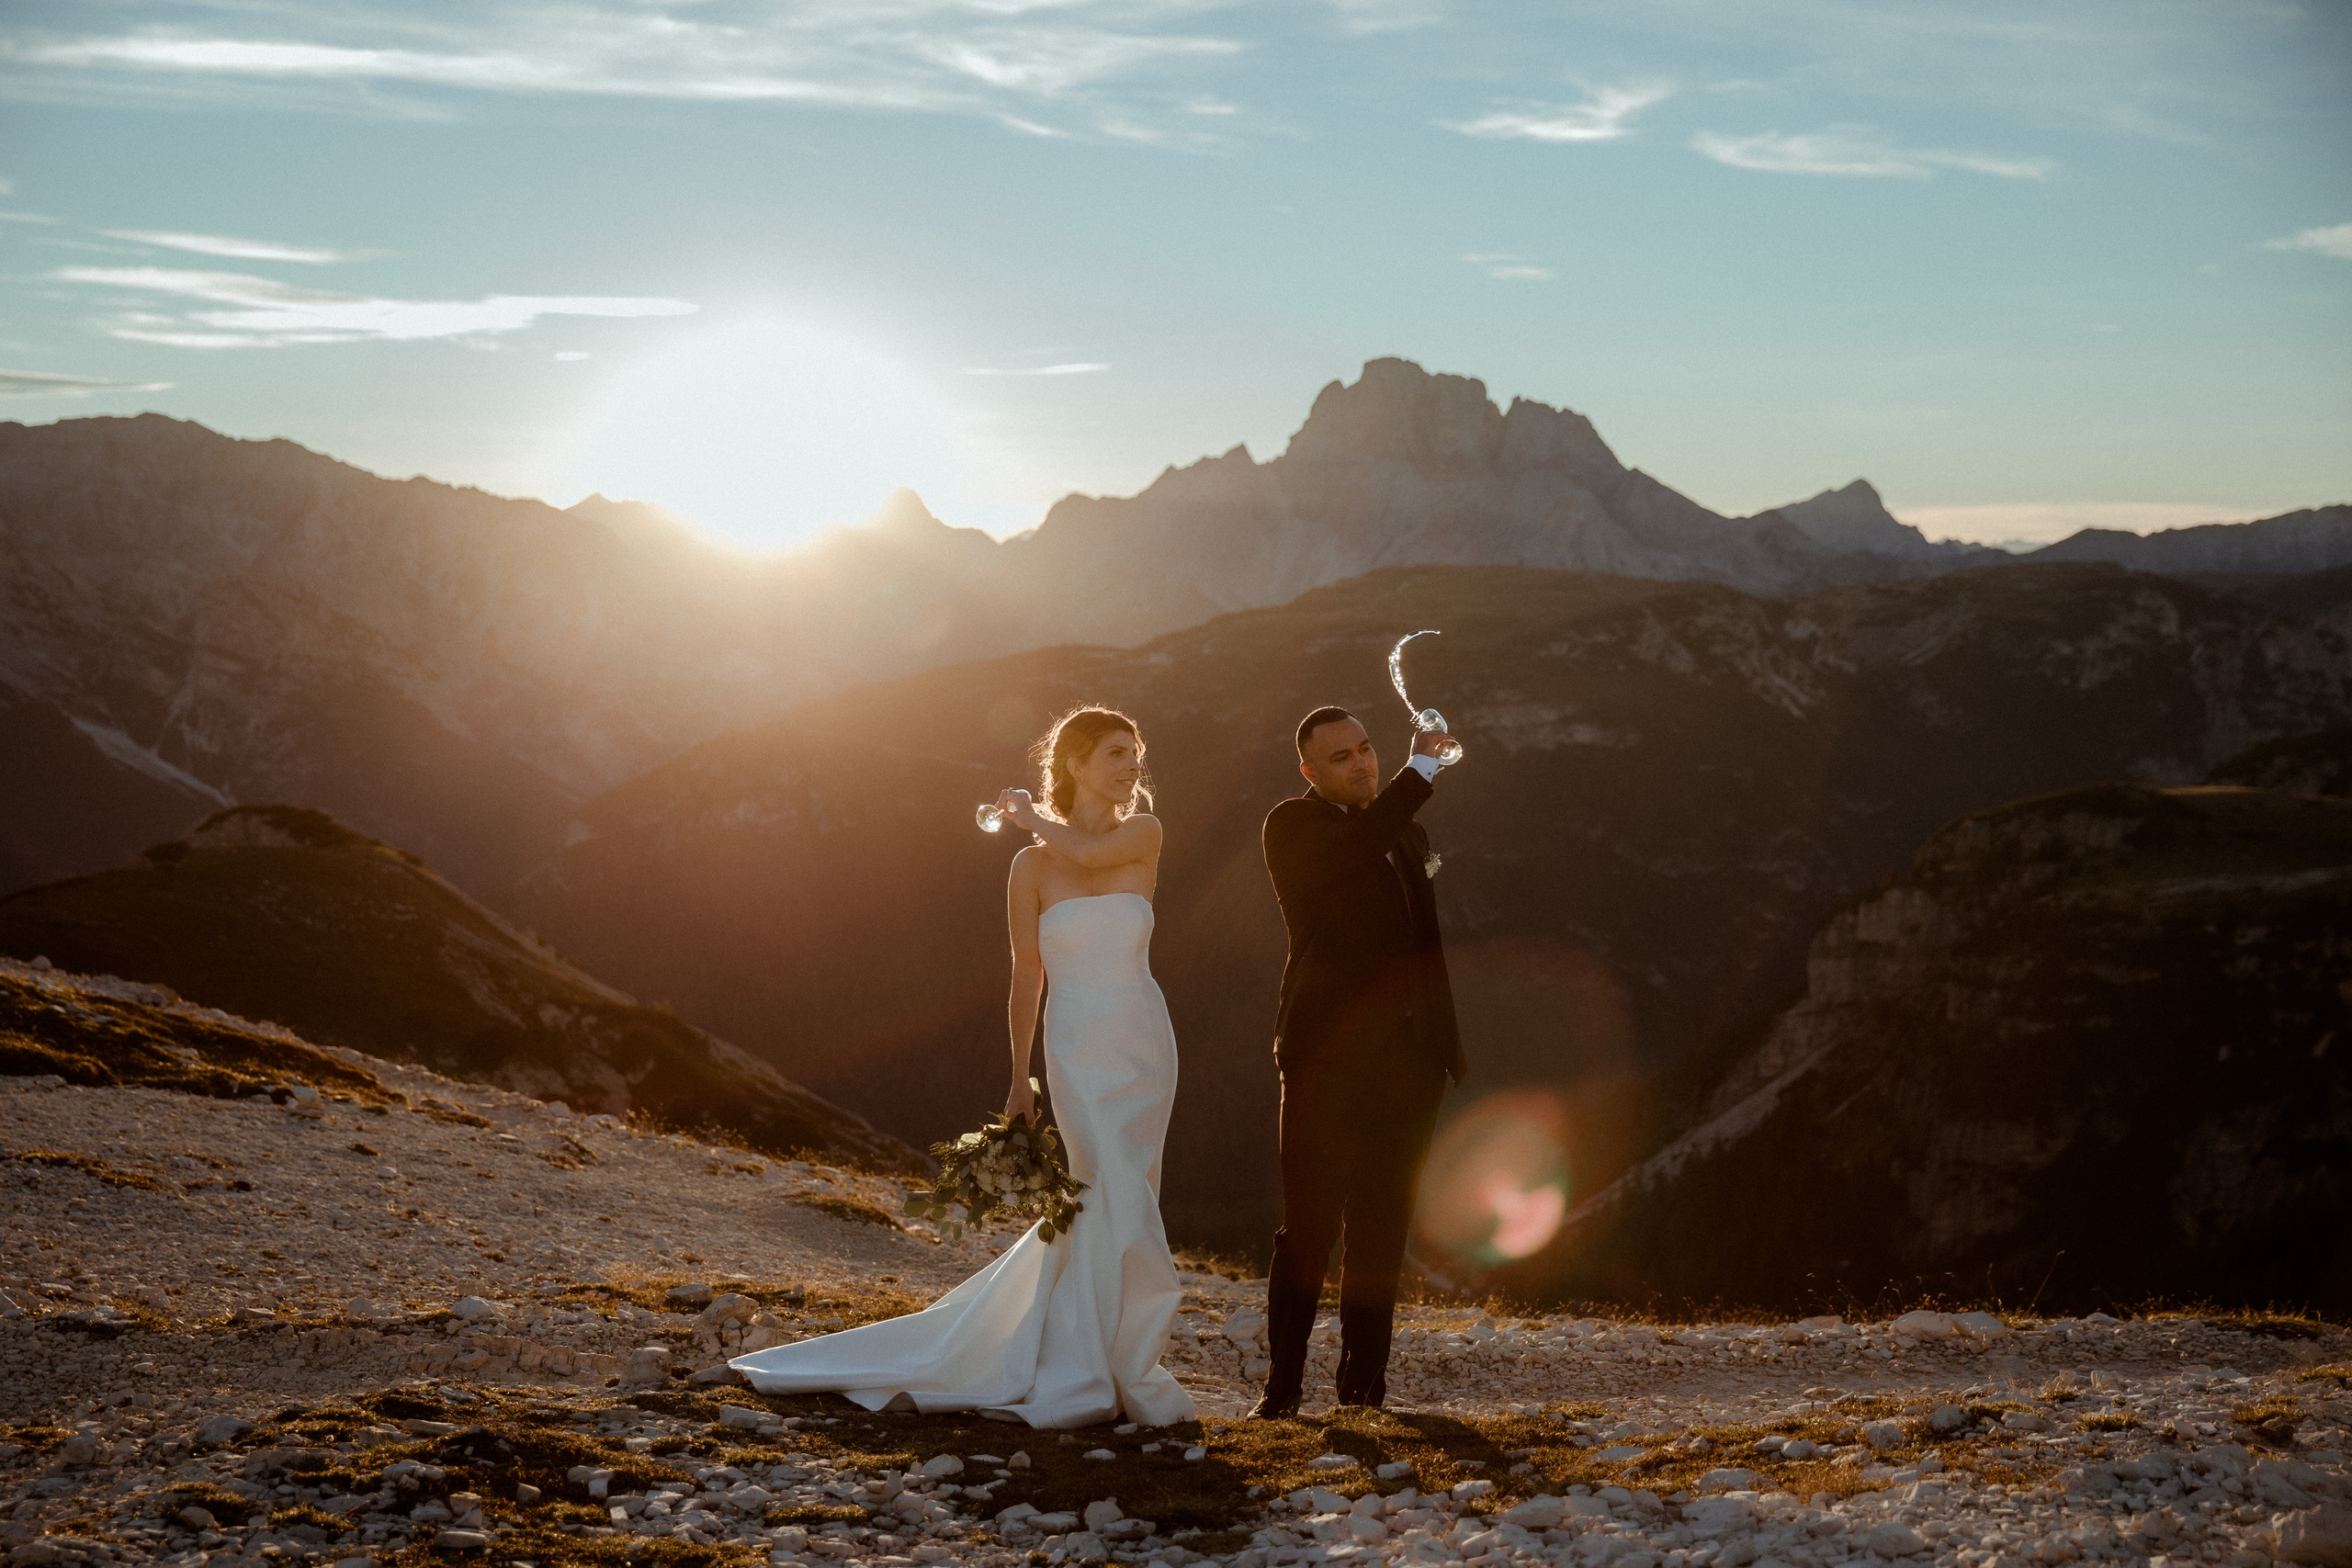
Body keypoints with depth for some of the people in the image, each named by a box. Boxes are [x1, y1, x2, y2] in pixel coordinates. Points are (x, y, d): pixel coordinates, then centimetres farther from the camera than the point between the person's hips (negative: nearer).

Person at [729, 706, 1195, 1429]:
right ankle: (1117, 1378, 2)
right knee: (1123, 1214, -11)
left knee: (1093, 1213, 9)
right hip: (1081, 1053, -3)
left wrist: (1032, 814, 0)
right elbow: (1026, 978, 3)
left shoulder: (1146, 835, 3)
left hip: (1147, 1048, 3)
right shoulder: (1031, 866, -1)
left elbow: (1088, 855, -19)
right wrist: (1019, 1083, 4)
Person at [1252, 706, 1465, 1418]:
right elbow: (1352, 848, -24)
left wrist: (1445, 1043, 18)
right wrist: (1421, 767, -18)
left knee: (1381, 1231, 8)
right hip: (1328, 1058, -6)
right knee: (1308, 1227, -5)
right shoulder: (1293, 825, -2)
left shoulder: (1407, 831, 19)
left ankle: (1364, 1386, 15)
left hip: (1406, 1059, 6)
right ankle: (1282, 1386, 3)